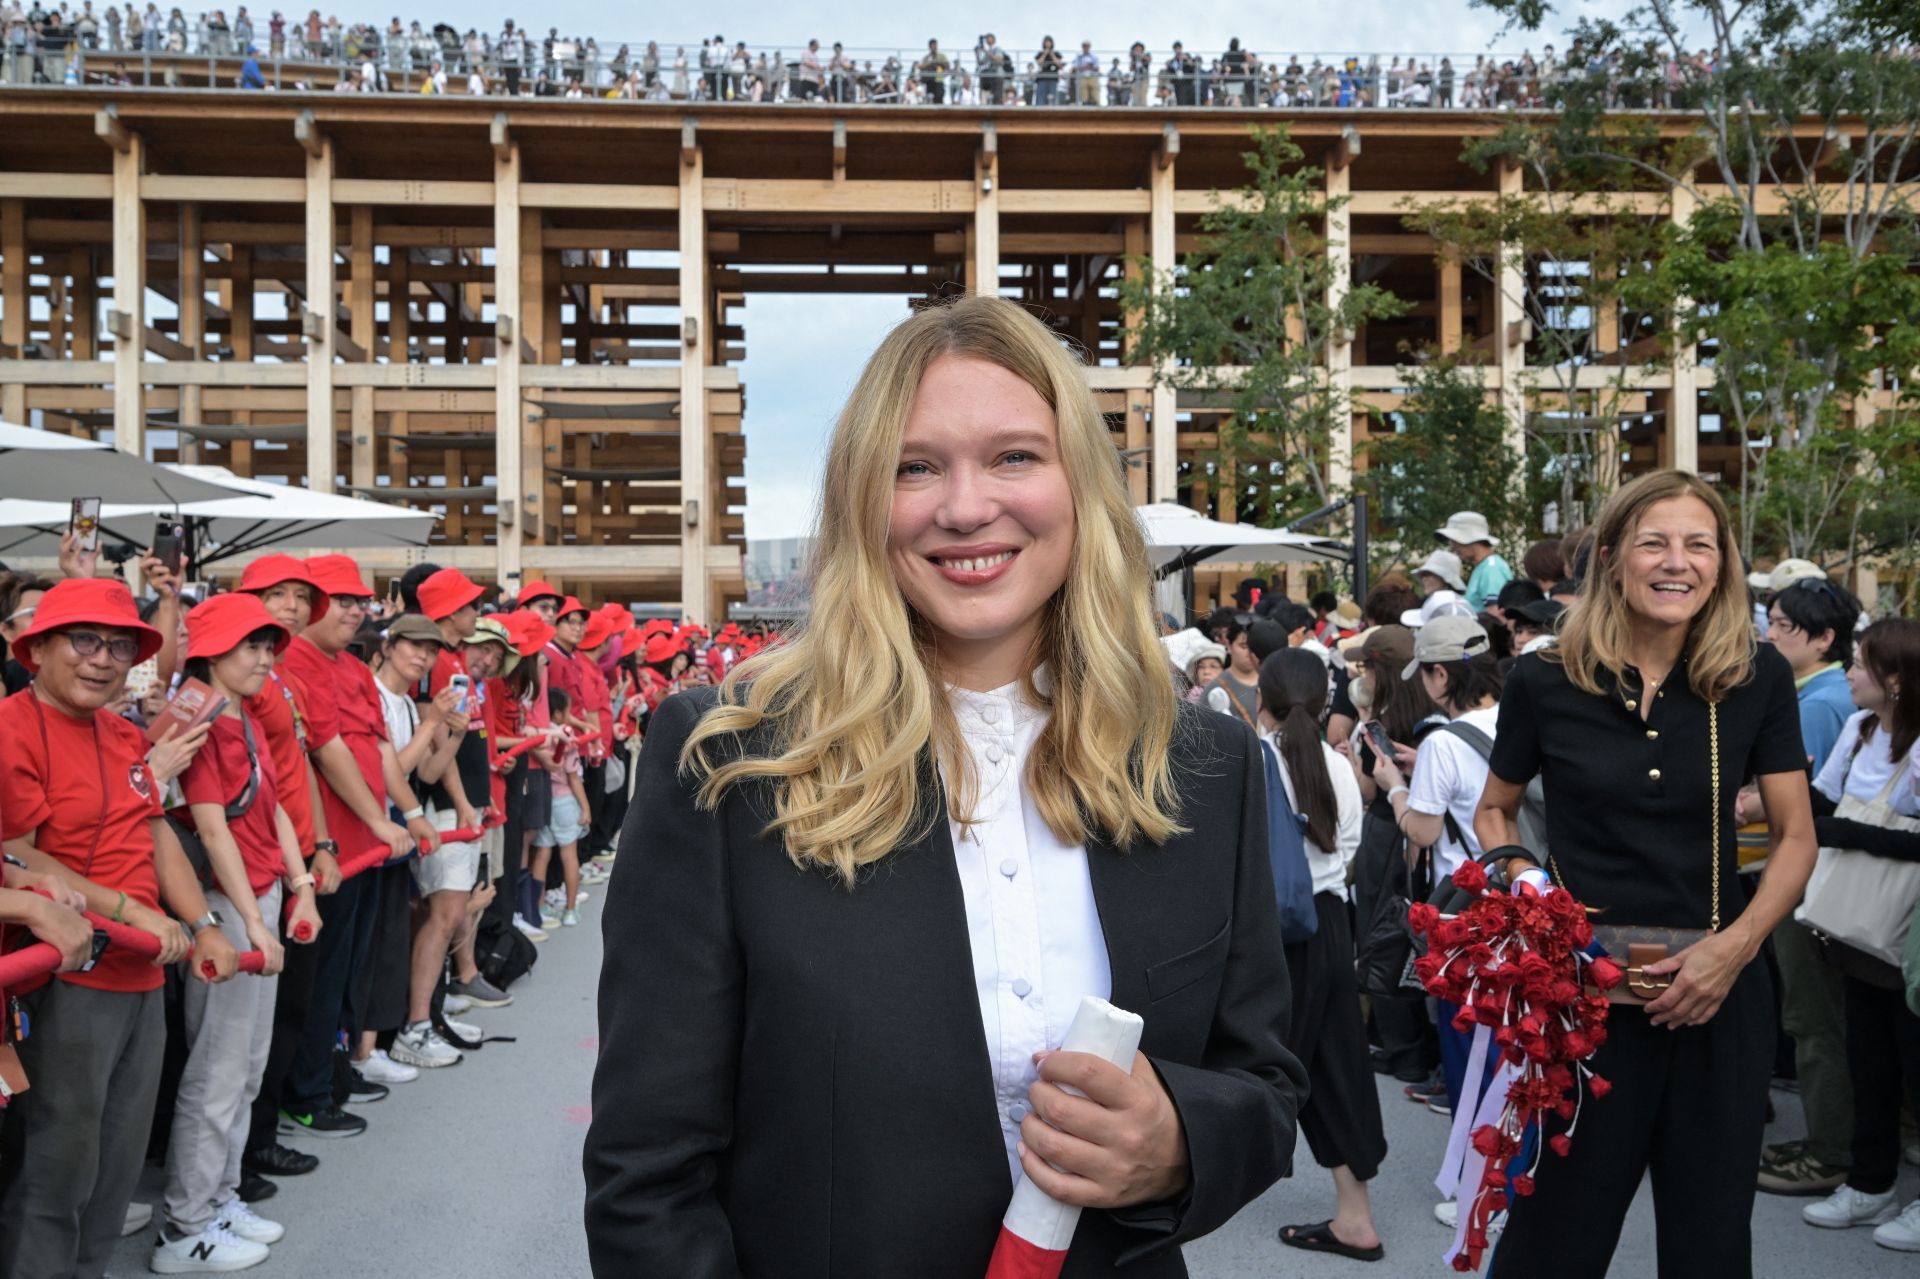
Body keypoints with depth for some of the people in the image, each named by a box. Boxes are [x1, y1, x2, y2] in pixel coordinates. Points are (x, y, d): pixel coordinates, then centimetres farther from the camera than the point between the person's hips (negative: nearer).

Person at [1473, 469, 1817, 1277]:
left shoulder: (1758, 679, -2)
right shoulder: (1545, 682, -6)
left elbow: (1796, 836, 3)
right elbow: (1493, 810, 10)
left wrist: (1736, 945, -12)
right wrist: (1519, 879, -10)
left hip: (1717, 995, 2)